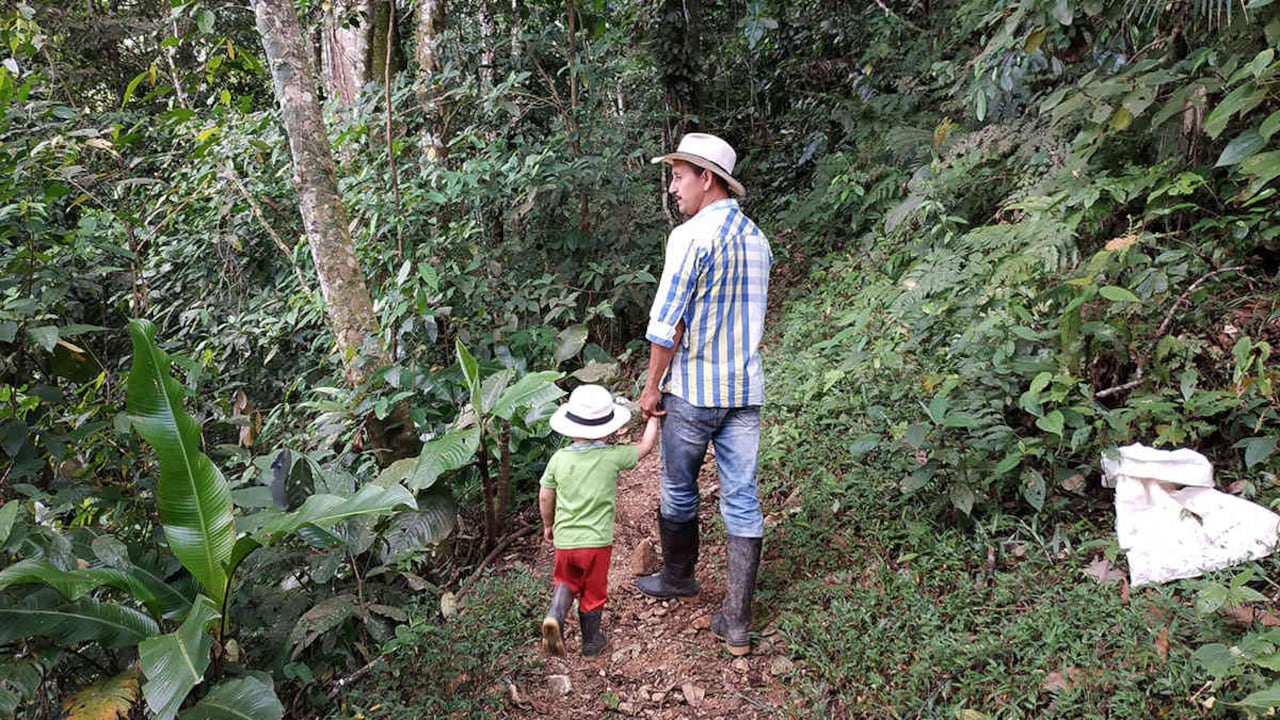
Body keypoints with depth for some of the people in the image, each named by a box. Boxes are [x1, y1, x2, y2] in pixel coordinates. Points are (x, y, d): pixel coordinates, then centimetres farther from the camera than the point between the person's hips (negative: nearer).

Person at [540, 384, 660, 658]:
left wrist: (548, 525, 21)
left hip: (564, 540, 2)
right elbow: (645, 447, 2)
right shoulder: (612, 456, -12)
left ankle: (555, 614, -2)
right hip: (597, 541, -2)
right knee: (593, 592, 16)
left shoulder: (559, 458, -4)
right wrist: (653, 418, 18)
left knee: (566, 582, 25)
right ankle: (591, 642, 32)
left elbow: (545, 497, 4)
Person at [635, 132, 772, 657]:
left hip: (693, 391, -6)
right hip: (746, 390, 6)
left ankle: (678, 577, 36)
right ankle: (736, 622, 10)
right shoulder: (757, 239, 9)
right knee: (742, 501, 6)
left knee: (679, 491, 15)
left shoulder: (691, 236, -15)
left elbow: (667, 323, -15)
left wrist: (652, 385, -6)